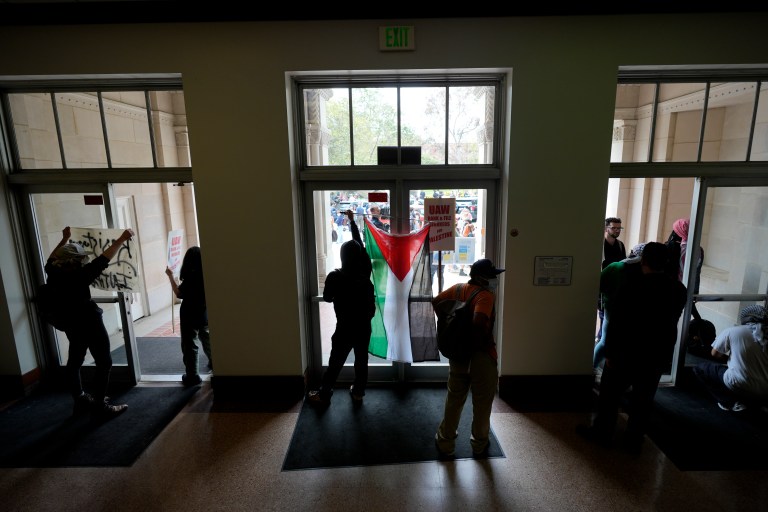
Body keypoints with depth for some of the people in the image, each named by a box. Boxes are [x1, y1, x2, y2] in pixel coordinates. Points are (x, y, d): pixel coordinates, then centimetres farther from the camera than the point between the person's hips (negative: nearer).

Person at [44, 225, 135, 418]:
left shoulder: (54, 274, -4)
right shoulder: (77, 276, -26)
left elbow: (51, 259, 18)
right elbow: (102, 260, -28)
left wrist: (64, 240, 24)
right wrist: (122, 239, -24)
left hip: (72, 325, 9)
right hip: (90, 324, -9)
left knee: (74, 362, 19)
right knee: (104, 363, 0)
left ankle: (80, 400, 33)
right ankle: (100, 406, 4)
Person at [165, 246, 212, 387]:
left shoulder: (191, 277, -22)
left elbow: (179, 294, -10)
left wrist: (170, 276, -5)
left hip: (190, 316, -6)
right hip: (205, 314, 6)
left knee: (190, 345, 4)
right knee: (207, 339, 25)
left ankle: (193, 376, 9)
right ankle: (214, 363, 39)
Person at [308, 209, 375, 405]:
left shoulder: (335, 277, -20)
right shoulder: (365, 272, -9)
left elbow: (327, 297, -3)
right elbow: (360, 243, 3)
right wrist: (352, 220, 13)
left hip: (345, 328, -3)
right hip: (364, 327, 3)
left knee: (335, 363, 11)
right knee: (361, 361, 18)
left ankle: (324, 395, 27)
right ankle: (358, 393, 33)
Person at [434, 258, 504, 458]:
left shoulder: (457, 289, 0)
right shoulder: (486, 295, -20)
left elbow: (435, 301, 9)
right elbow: (479, 322, -36)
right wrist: (485, 340, -18)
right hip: (482, 355, -5)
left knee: (454, 399, 19)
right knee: (482, 402, 16)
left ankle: (446, 442, 29)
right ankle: (479, 444, 33)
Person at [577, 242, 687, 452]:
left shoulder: (632, 289, -20)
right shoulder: (679, 290, -4)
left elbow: (616, 324, -17)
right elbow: (672, 321, 8)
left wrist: (609, 353, -9)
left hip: (628, 352, -5)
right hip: (659, 354, 5)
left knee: (610, 393, 11)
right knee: (643, 399, 15)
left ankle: (602, 433, 23)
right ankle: (634, 439, 27)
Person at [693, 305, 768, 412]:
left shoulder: (732, 331, -6)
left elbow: (715, 353, 3)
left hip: (738, 386, -5)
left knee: (699, 368, 13)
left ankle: (730, 402, 6)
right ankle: (742, 401, 10)